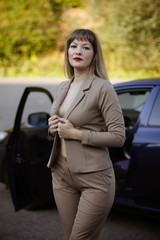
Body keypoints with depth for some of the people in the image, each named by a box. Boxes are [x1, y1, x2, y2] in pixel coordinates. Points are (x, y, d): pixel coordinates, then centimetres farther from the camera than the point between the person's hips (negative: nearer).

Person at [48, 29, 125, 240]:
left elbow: (118, 137, -15)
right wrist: (53, 128, 0)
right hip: (62, 173, 7)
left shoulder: (102, 88, -11)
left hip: (94, 177, -7)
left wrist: (76, 133, -17)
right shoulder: (63, 87, 11)